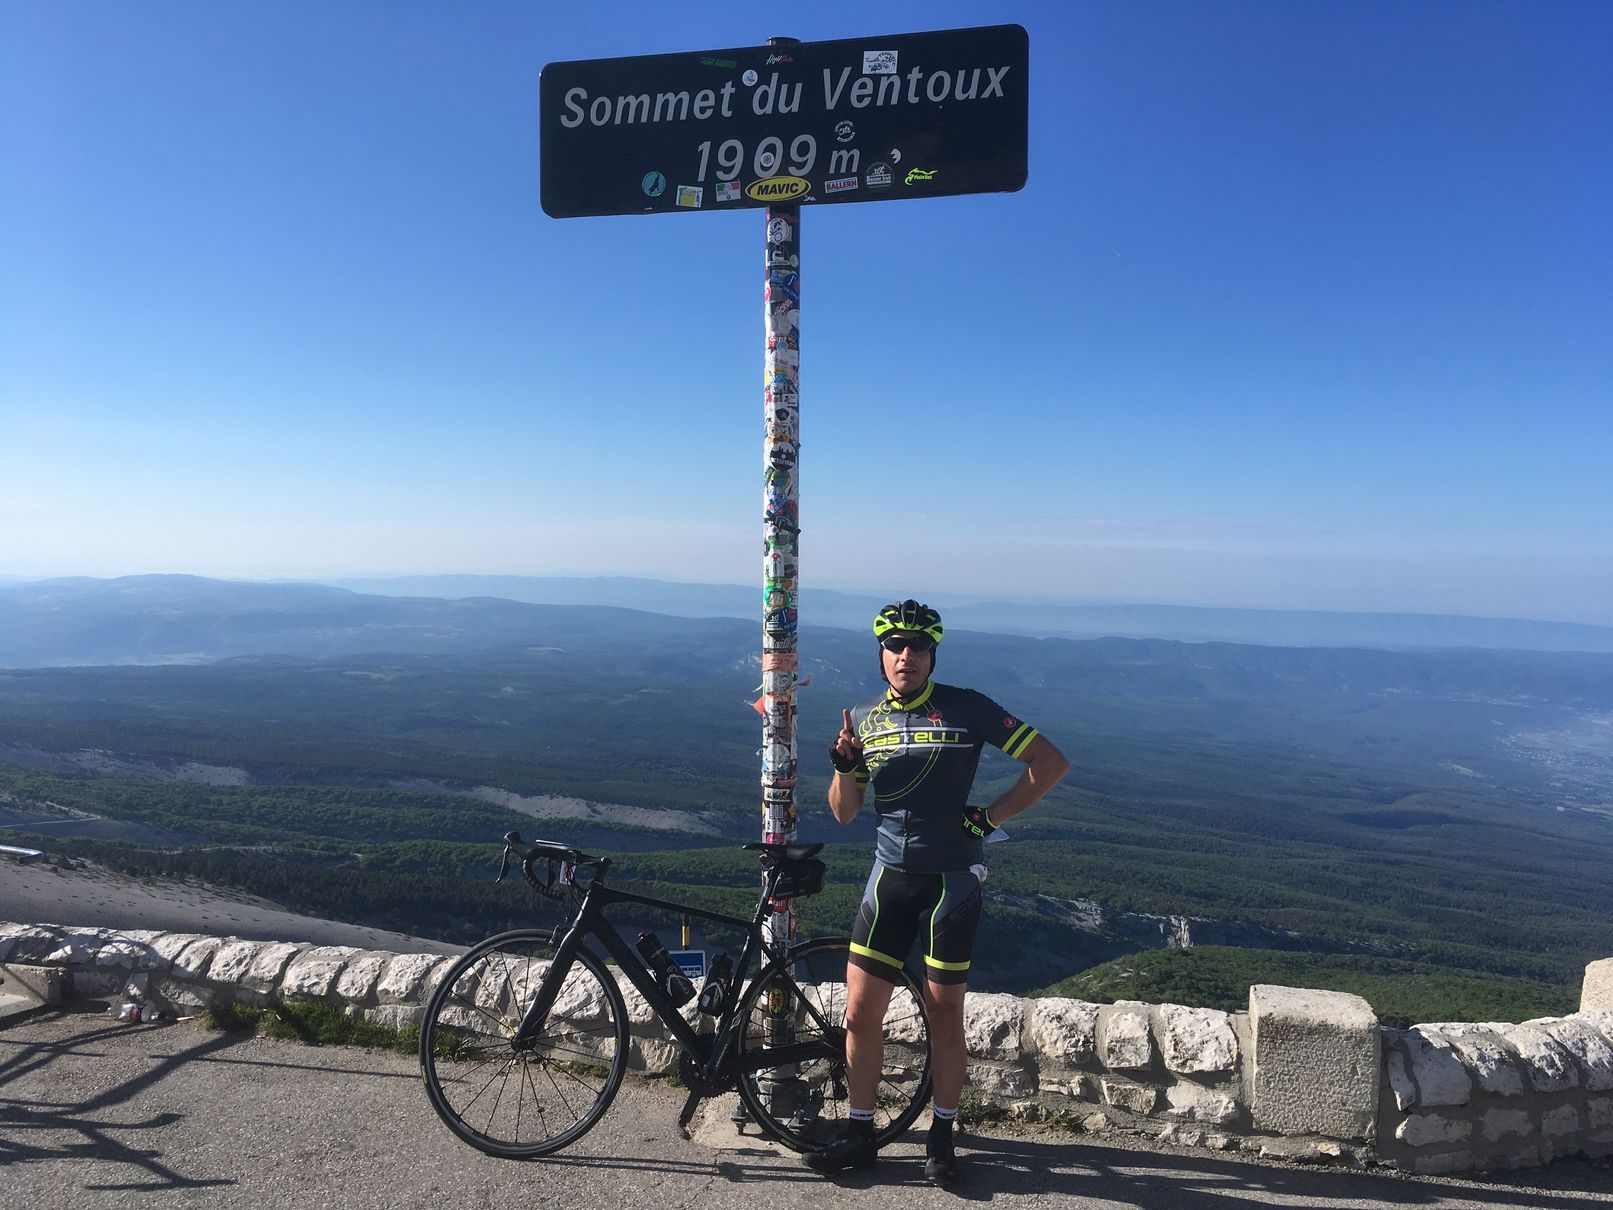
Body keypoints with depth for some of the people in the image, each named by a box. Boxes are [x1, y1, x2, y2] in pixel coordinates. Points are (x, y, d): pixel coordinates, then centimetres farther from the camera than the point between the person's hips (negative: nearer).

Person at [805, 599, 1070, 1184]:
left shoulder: (967, 709, -8)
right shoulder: (863, 718, 5)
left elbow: (1051, 761, -7)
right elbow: (844, 812, 8)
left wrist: (991, 816, -10)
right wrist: (843, 765, -12)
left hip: (952, 877, -3)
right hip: (890, 876, 4)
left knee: (944, 1014, 7)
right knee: (860, 1013, 4)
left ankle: (941, 1137, 27)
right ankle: (859, 1135, 23)